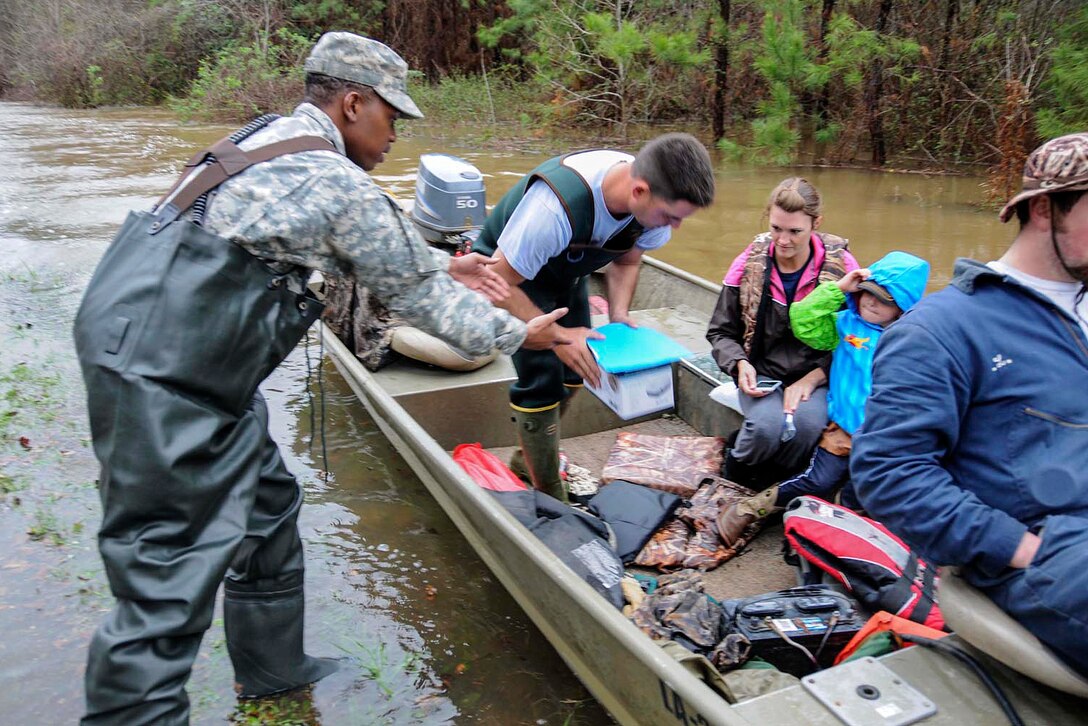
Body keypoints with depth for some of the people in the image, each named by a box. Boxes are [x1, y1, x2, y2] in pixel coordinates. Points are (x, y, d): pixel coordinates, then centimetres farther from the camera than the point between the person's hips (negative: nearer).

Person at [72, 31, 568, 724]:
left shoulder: (272, 138, 15)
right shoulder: (341, 186, -13)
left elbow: (379, 249, 25)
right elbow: (416, 294, -3)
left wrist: (447, 266, 29)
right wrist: (518, 335, 10)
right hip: (162, 378, -10)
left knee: (265, 504, 20)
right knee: (169, 576, -5)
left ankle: (272, 669, 37)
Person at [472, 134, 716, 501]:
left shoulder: (654, 200, -22)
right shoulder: (557, 205, -43)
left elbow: (626, 262, -2)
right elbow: (500, 282, -32)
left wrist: (619, 316, -18)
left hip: (565, 270, 7)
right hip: (509, 271, -6)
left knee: (573, 371, 9)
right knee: (541, 380, -14)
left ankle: (529, 459, 31)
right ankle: (548, 497, 1)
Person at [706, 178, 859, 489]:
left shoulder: (841, 266, -5)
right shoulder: (749, 264, -1)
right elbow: (721, 332, 9)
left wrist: (811, 379, -16)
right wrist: (740, 365, -12)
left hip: (817, 377, 0)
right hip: (762, 374, 0)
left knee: (805, 424, -34)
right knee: (766, 427, -32)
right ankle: (734, 476, 0)